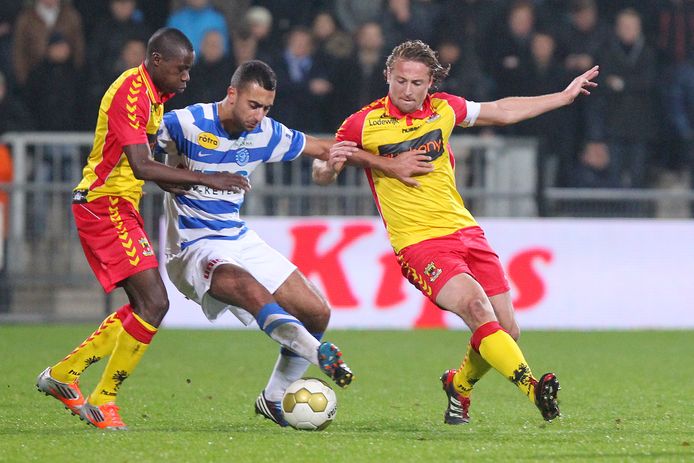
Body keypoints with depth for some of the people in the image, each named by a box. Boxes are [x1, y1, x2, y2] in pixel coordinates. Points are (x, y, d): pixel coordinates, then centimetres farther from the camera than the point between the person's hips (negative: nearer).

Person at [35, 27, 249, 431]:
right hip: (105, 205, -10)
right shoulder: (130, 94, -20)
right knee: (154, 303, -15)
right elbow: (141, 167, -27)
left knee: (144, 306, 12)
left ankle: (63, 374, 20)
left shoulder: (153, 93, 12)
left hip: (121, 208, 10)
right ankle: (103, 400, -7)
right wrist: (205, 179, -28)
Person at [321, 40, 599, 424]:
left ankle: (460, 385, 29)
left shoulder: (443, 109, 7)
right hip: (418, 244, -5)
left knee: (506, 330, 1)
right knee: (476, 306, -28)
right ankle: (533, 388, -39)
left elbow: (502, 112, 22)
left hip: (465, 231, 5)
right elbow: (322, 172, 6)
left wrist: (565, 95, 26)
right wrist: (331, 164, -19)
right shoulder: (363, 124, -5)